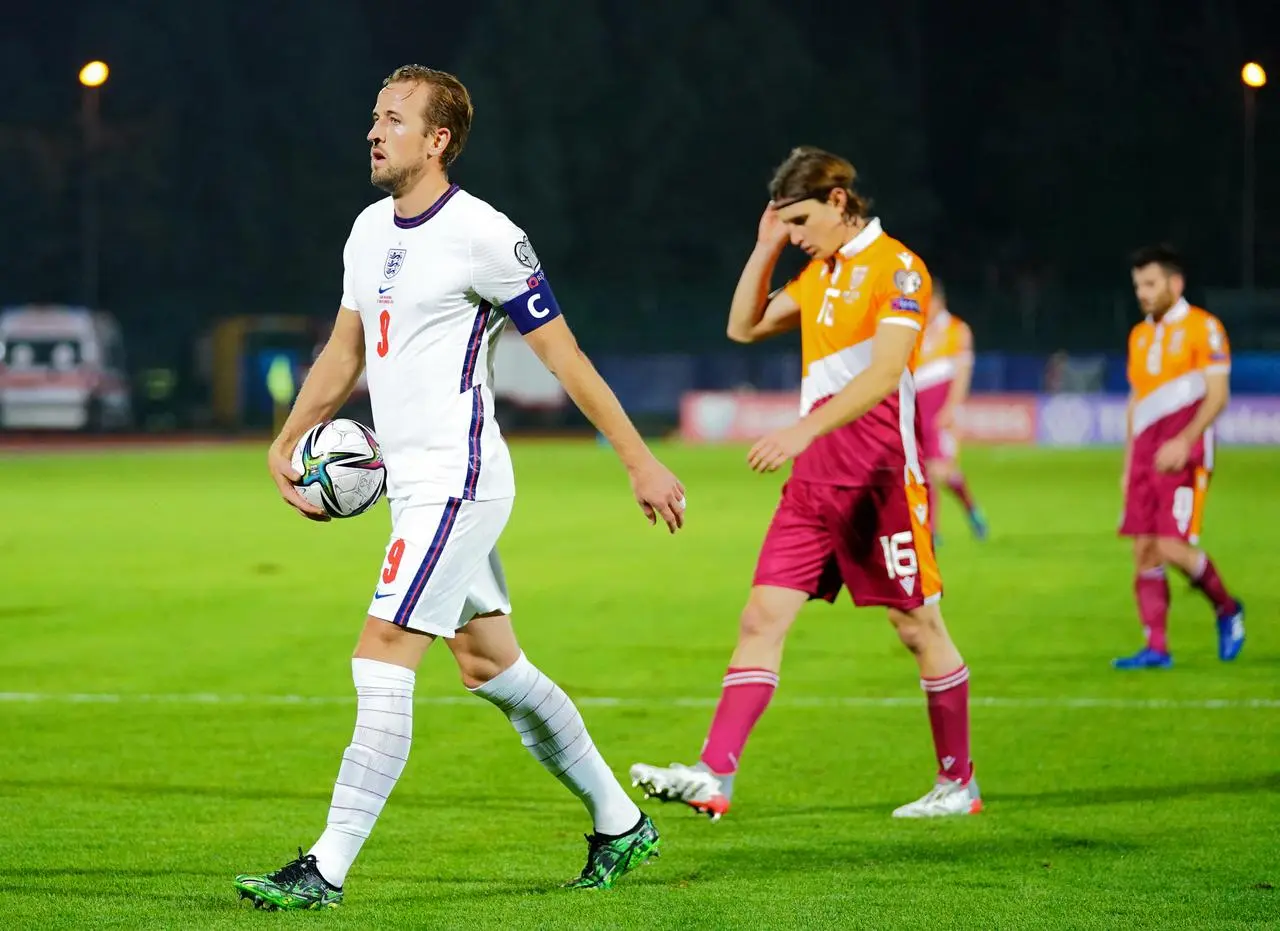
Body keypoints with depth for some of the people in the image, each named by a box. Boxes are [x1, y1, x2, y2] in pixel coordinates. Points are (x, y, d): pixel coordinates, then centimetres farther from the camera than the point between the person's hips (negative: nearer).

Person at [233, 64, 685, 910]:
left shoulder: (483, 236, -14)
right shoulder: (370, 230, 11)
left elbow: (565, 356, -10)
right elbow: (345, 350, 24)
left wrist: (642, 464, -8)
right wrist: (286, 443, 15)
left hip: (457, 483, -9)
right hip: (417, 487, 9)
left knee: (382, 663, -13)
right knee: (491, 667, 16)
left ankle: (327, 871, -13)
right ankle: (621, 824, 29)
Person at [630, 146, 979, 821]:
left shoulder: (896, 267, -10)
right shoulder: (820, 272, 17)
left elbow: (884, 371, -21)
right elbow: (744, 327, 25)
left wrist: (805, 428, -30)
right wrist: (765, 248, 13)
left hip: (879, 477, -8)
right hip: (814, 480, 8)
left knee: (917, 626, 3)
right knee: (761, 618, -4)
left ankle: (958, 783, 16)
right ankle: (714, 777, -12)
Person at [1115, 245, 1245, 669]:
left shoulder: (1203, 328, -4)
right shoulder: (1140, 335, 17)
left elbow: (1217, 395, -10)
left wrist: (1183, 441, -21)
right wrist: (1128, 462, 20)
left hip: (1182, 454, -7)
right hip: (1146, 454, 7)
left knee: (1172, 547, -15)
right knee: (1143, 550, -1)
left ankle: (1226, 608, 10)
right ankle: (1156, 647, 2)